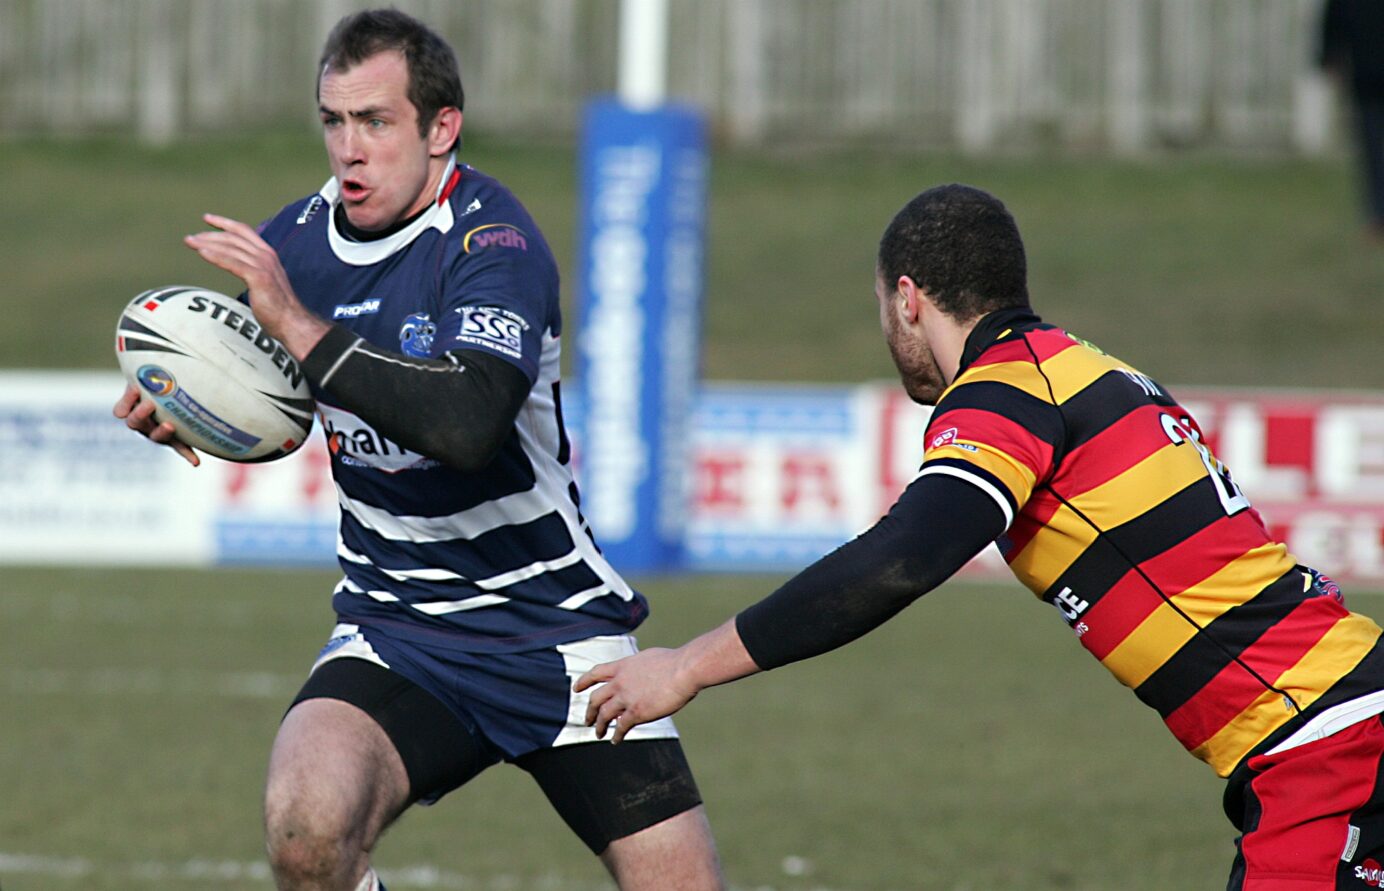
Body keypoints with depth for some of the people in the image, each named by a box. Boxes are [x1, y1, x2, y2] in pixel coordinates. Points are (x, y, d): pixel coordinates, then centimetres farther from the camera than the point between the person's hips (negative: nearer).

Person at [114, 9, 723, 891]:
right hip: (395, 635, 3)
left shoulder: (494, 239, -17)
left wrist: (305, 329, -33)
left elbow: (468, 426, -35)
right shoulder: (295, 242, 1)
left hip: (555, 633, -3)